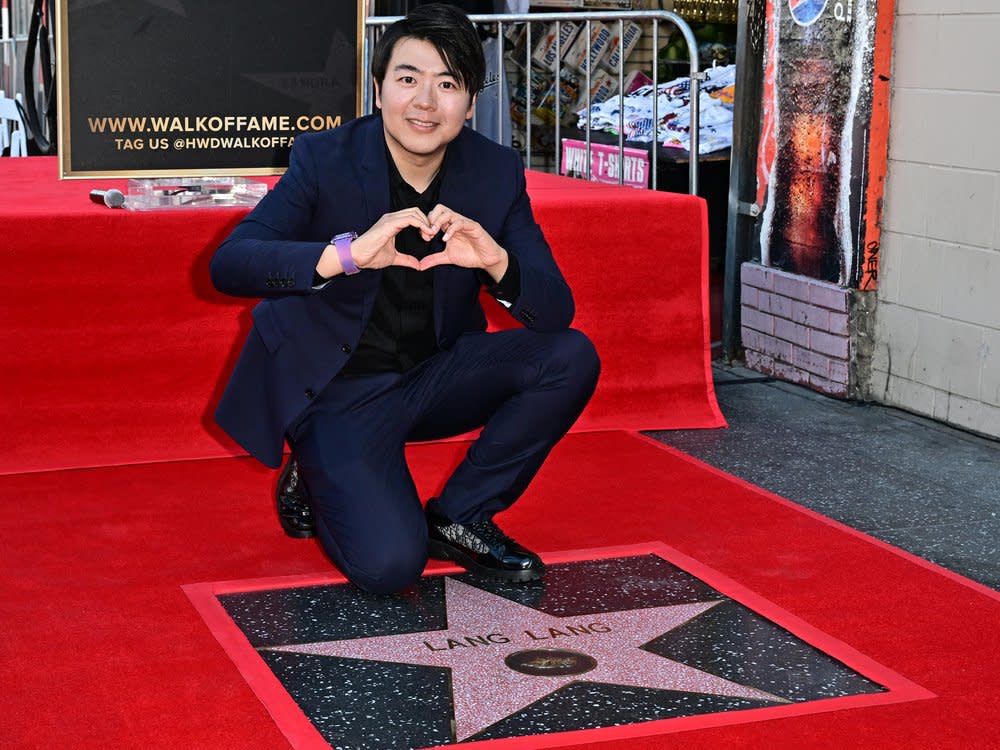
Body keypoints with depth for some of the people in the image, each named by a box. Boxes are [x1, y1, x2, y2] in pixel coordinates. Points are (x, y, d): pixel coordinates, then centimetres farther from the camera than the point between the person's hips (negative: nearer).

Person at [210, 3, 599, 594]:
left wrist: (496, 260, -34)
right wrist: (347, 253, -43)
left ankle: (459, 517, -1)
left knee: (571, 357, -18)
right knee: (389, 563, -24)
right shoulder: (324, 158, -14)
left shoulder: (497, 173, -6)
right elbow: (229, 264, -27)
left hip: (437, 378, 4)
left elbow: (556, 311, -11)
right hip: (337, 386, -4)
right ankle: (317, 485, 11)